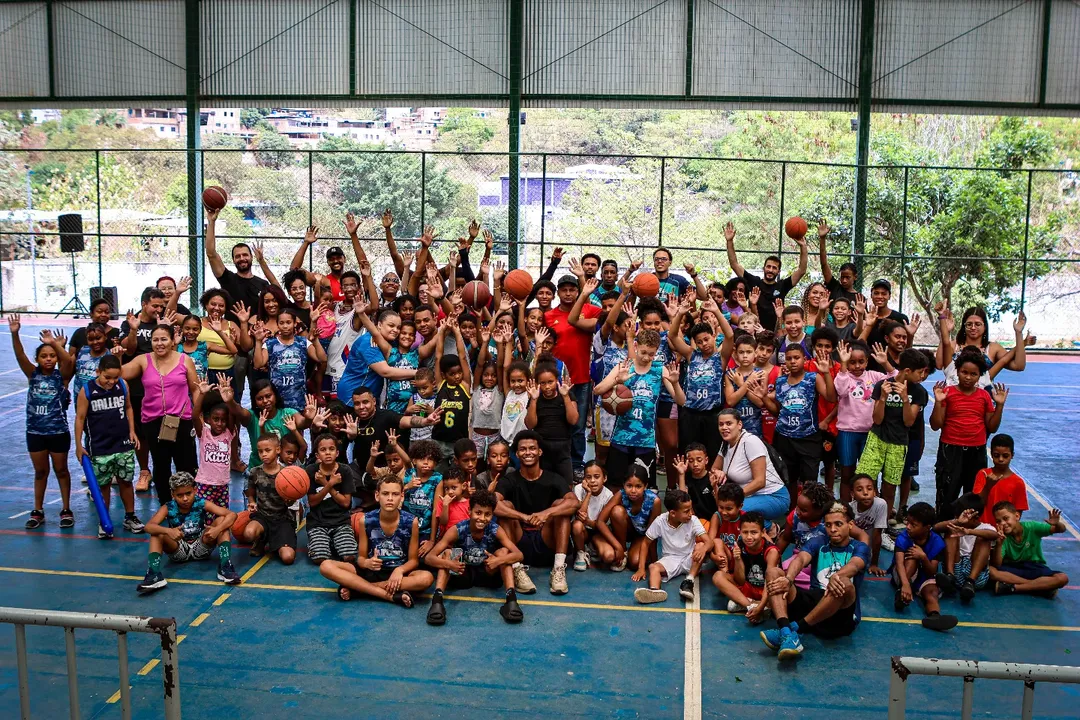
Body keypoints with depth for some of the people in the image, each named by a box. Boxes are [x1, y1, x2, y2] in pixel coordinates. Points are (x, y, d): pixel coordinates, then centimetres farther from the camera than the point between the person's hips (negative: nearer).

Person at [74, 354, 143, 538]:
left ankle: (130, 517, 23)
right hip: (99, 448, -2)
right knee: (103, 485, 7)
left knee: (126, 481, 11)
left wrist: (132, 431, 5)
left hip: (124, 445, 2)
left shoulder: (123, 386, -3)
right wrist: (78, 445, -6)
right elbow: (80, 418, -6)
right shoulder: (86, 391, -11)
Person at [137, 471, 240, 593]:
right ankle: (154, 575, -37)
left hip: (201, 548, 0)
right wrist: (168, 531, -47)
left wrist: (217, 529, -40)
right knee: (157, 533, -23)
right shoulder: (168, 508, -13)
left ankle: (225, 568, -31)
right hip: (179, 551, 0)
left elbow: (232, 515, -21)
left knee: (221, 520, -20)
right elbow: (149, 526, -28)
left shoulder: (202, 504, -15)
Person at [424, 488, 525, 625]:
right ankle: (437, 600, -41)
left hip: (487, 574, 1)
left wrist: (498, 561, -48)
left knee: (503, 551, -23)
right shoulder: (456, 530, -21)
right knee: (447, 552, -25)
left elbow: (519, 555, -27)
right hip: (461, 575, 0)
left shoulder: (495, 530, -18)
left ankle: (511, 599, -38)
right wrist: (449, 564, -48)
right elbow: (429, 557, -26)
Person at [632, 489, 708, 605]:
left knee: (701, 545, -28)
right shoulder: (660, 521, -13)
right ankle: (655, 591, -60)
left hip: (689, 560, 0)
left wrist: (703, 549, -47)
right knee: (653, 567, -30)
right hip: (670, 559, 0)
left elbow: (708, 541, -21)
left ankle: (689, 581, -32)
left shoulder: (693, 521, -13)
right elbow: (646, 543, -3)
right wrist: (641, 568, -11)